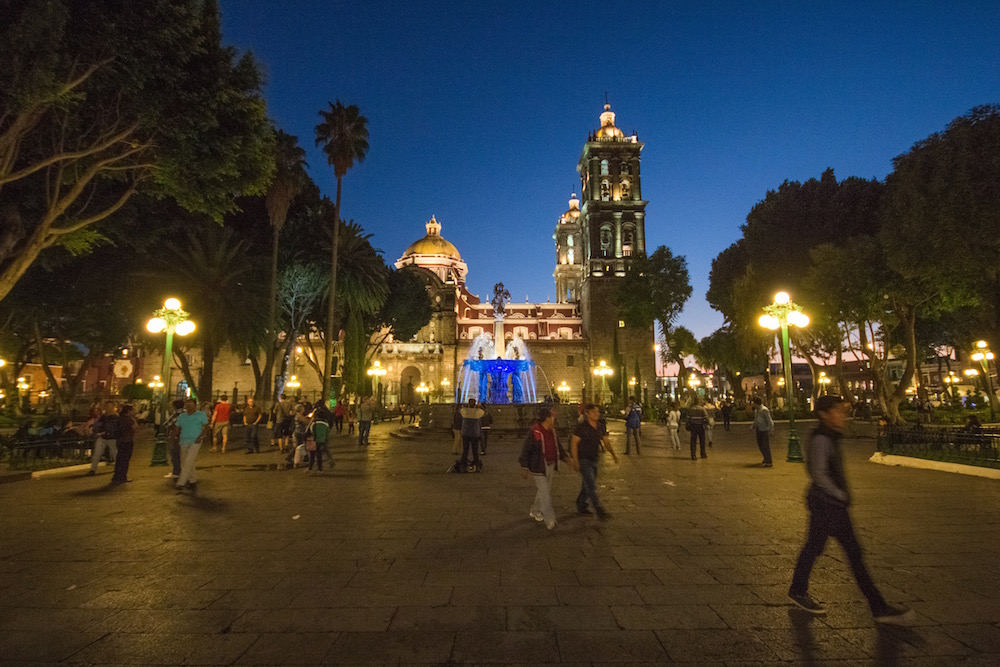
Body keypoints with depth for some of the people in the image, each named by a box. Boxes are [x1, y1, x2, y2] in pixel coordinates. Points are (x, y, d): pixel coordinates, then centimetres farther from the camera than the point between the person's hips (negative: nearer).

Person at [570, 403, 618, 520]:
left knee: (587, 486, 16)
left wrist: (613, 454, -7)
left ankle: (581, 507, 31)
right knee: (591, 487, -11)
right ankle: (600, 511, -11)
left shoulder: (600, 427, 5)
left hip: (594, 460, 7)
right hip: (583, 460, -7)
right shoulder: (581, 427, -14)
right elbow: (574, 443, -14)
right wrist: (575, 461, -18)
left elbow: (606, 441, 8)